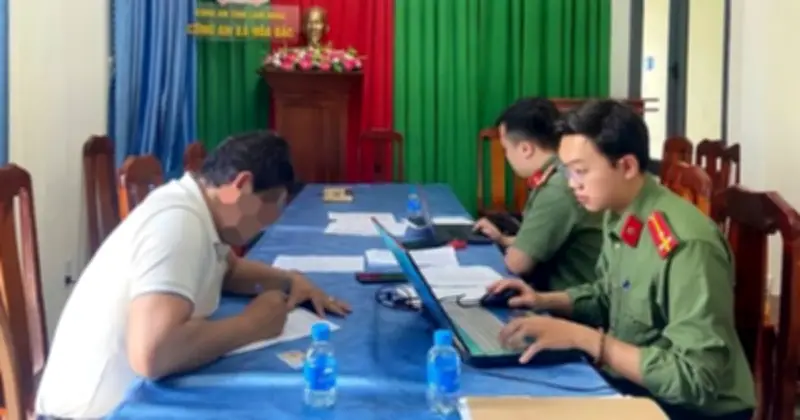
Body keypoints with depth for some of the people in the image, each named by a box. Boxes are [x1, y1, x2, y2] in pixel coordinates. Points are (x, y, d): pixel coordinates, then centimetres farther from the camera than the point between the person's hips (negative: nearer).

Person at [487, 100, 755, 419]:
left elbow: (694, 379, -26)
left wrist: (581, 337, -28)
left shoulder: (686, 245, -26)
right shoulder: (618, 216, -3)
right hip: (630, 383, 7)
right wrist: (545, 301, 0)